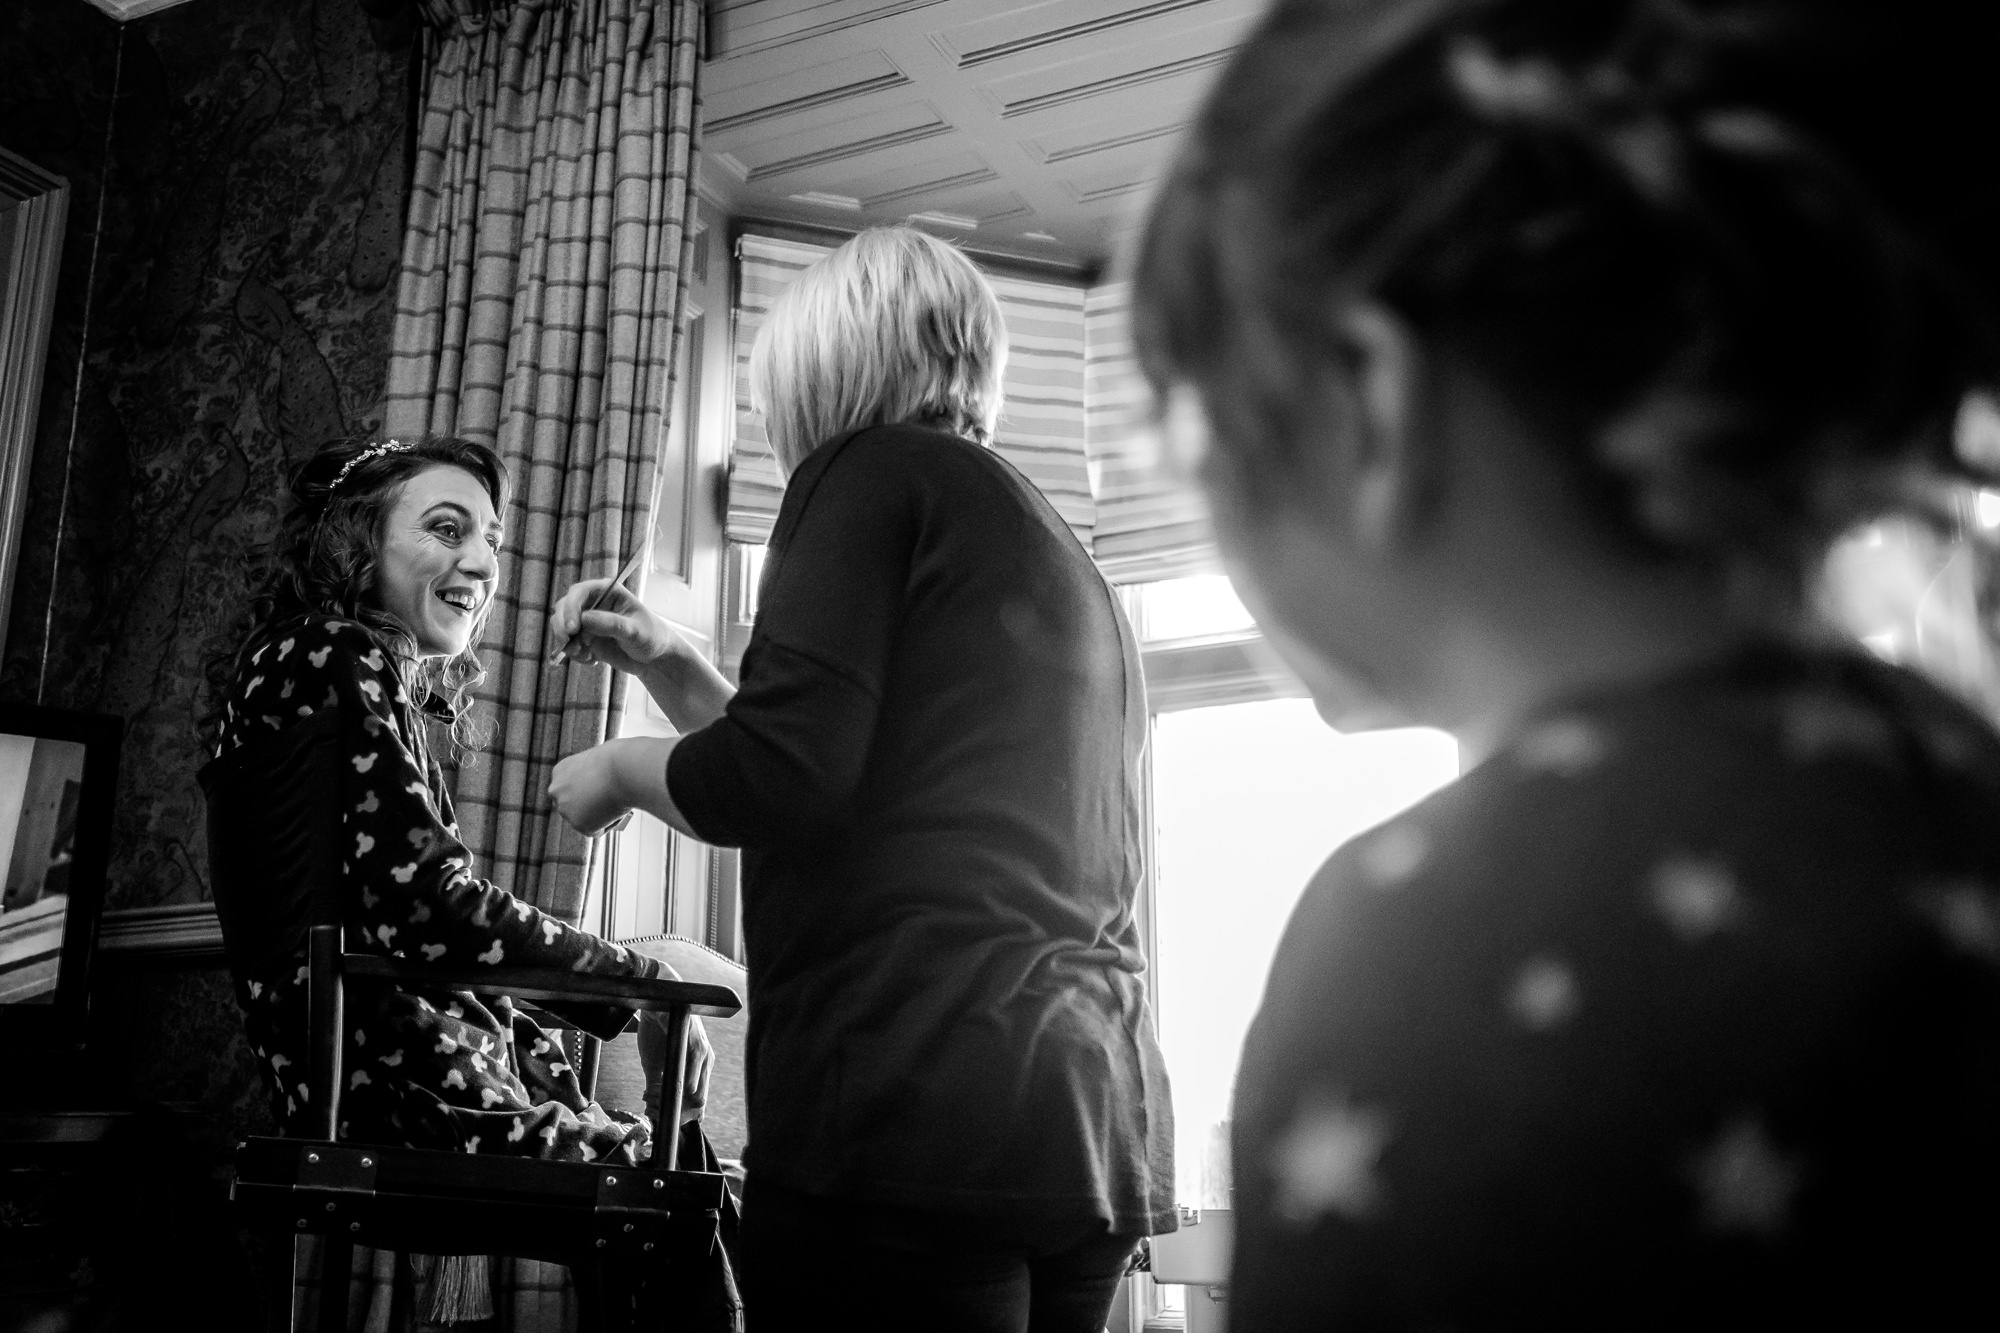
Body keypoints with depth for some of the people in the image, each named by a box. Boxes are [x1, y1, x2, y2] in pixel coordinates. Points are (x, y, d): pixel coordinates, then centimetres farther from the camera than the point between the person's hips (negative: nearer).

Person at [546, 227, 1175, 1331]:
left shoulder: (873, 469, -1)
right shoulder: (1064, 556, 24)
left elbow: (783, 783, -15)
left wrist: (620, 770, 4)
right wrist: (671, 671, 26)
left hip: (910, 1107, -9)